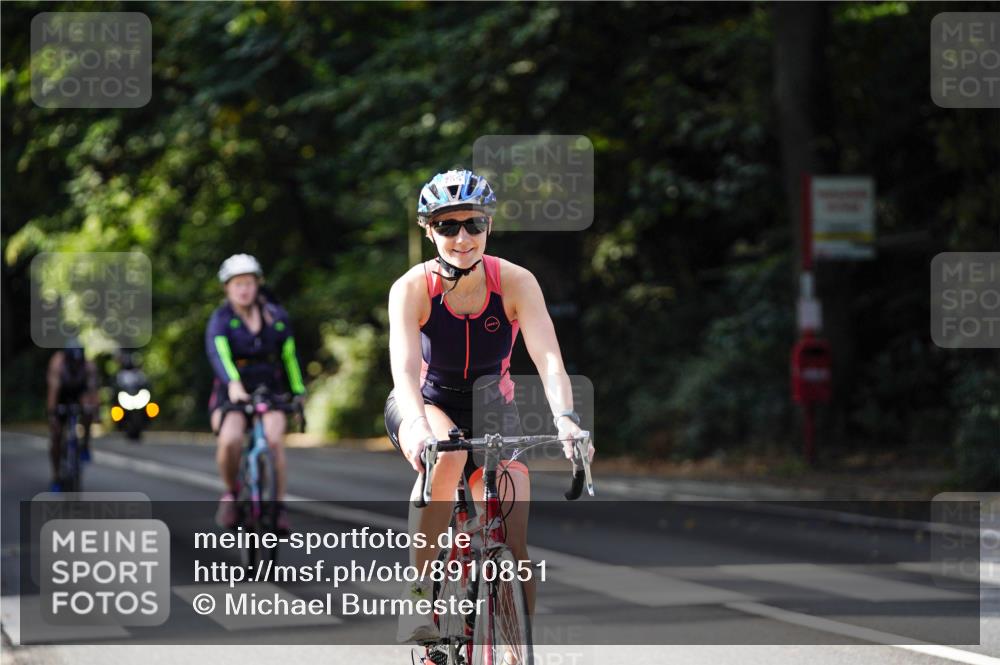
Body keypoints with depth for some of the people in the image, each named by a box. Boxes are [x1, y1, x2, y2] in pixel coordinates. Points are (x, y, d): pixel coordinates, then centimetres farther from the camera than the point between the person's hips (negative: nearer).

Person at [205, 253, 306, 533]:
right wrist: (232, 384, -45)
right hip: (232, 394, -2)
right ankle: (230, 493, -3)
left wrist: (298, 394, 9)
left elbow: (289, 355, 12)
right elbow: (218, 352, -27)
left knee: (274, 439, -27)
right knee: (230, 440, -31)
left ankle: (278, 504, -16)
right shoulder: (221, 320, -9)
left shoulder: (276, 317, 3)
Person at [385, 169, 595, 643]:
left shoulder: (515, 282, -18)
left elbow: (548, 358, -29)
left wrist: (565, 419, -48)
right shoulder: (411, 289, -21)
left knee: (514, 546, -13)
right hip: (426, 405, -2)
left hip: (491, 410, 2)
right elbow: (404, 366, -35)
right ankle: (418, 596, -26)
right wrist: (420, 428, -55)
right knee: (447, 455, -38)